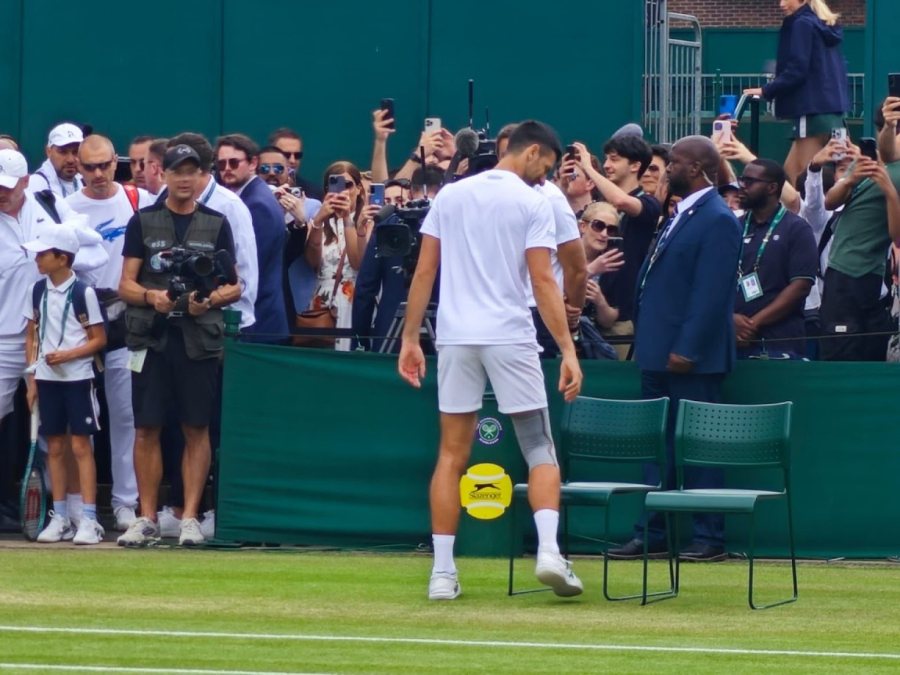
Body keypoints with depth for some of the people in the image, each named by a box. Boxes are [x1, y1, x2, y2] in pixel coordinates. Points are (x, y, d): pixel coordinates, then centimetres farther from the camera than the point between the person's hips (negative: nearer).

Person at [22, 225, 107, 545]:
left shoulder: (83, 293, -8)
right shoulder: (37, 291, 6)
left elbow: (99, 340, -5)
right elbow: (32, 336, 12)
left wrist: (68, 355, -17)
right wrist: (32, 377, 6)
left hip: (77, 377, -5)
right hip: (47, 378, 5)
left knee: (80, 446, -5)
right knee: (55, 447, 7)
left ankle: (89, 519, -4)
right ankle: (59, 518, 12)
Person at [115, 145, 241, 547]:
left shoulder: (216, 224, 9)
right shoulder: (143, 222, 9)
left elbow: (234, 287, 9)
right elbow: (125, 285, 5)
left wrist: (210, 300, -12)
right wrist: (152, 296, -15)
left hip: (200, 337, 0)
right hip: (151, 336, 0)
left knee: (196, 429, -1)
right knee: (146, 428, 0)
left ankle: (190, 518, 4)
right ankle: (147, 519, 7)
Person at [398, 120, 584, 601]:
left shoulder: (450, 196, 10)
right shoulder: (533, 203, -2)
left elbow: (424, 271, 8)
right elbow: (543, 281, -9)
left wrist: (410, 336, 12)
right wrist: (567, 350, -9)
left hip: (456, 337, 3)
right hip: (511, 338, -3)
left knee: (452, 454, 7)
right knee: (540, 451, 4)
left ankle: (442, 572, 3)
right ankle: (548, 550, -16)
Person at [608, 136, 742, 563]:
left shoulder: (717, 221, -12)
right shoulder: (680, 216, 17)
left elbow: (710, 293, -19)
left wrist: (686, 349, -22)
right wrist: (646, 343, 14)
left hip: (691, 357, -10)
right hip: (659, 353, 10)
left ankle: (709, 538, 1)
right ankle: (651, 535, 14)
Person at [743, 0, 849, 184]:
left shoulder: (802, 24, -8)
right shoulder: (826, 27, 18)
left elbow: (796, 71, -15)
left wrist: (766, 91, -7)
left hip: (813, 110, -9)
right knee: (790, 170, 11)